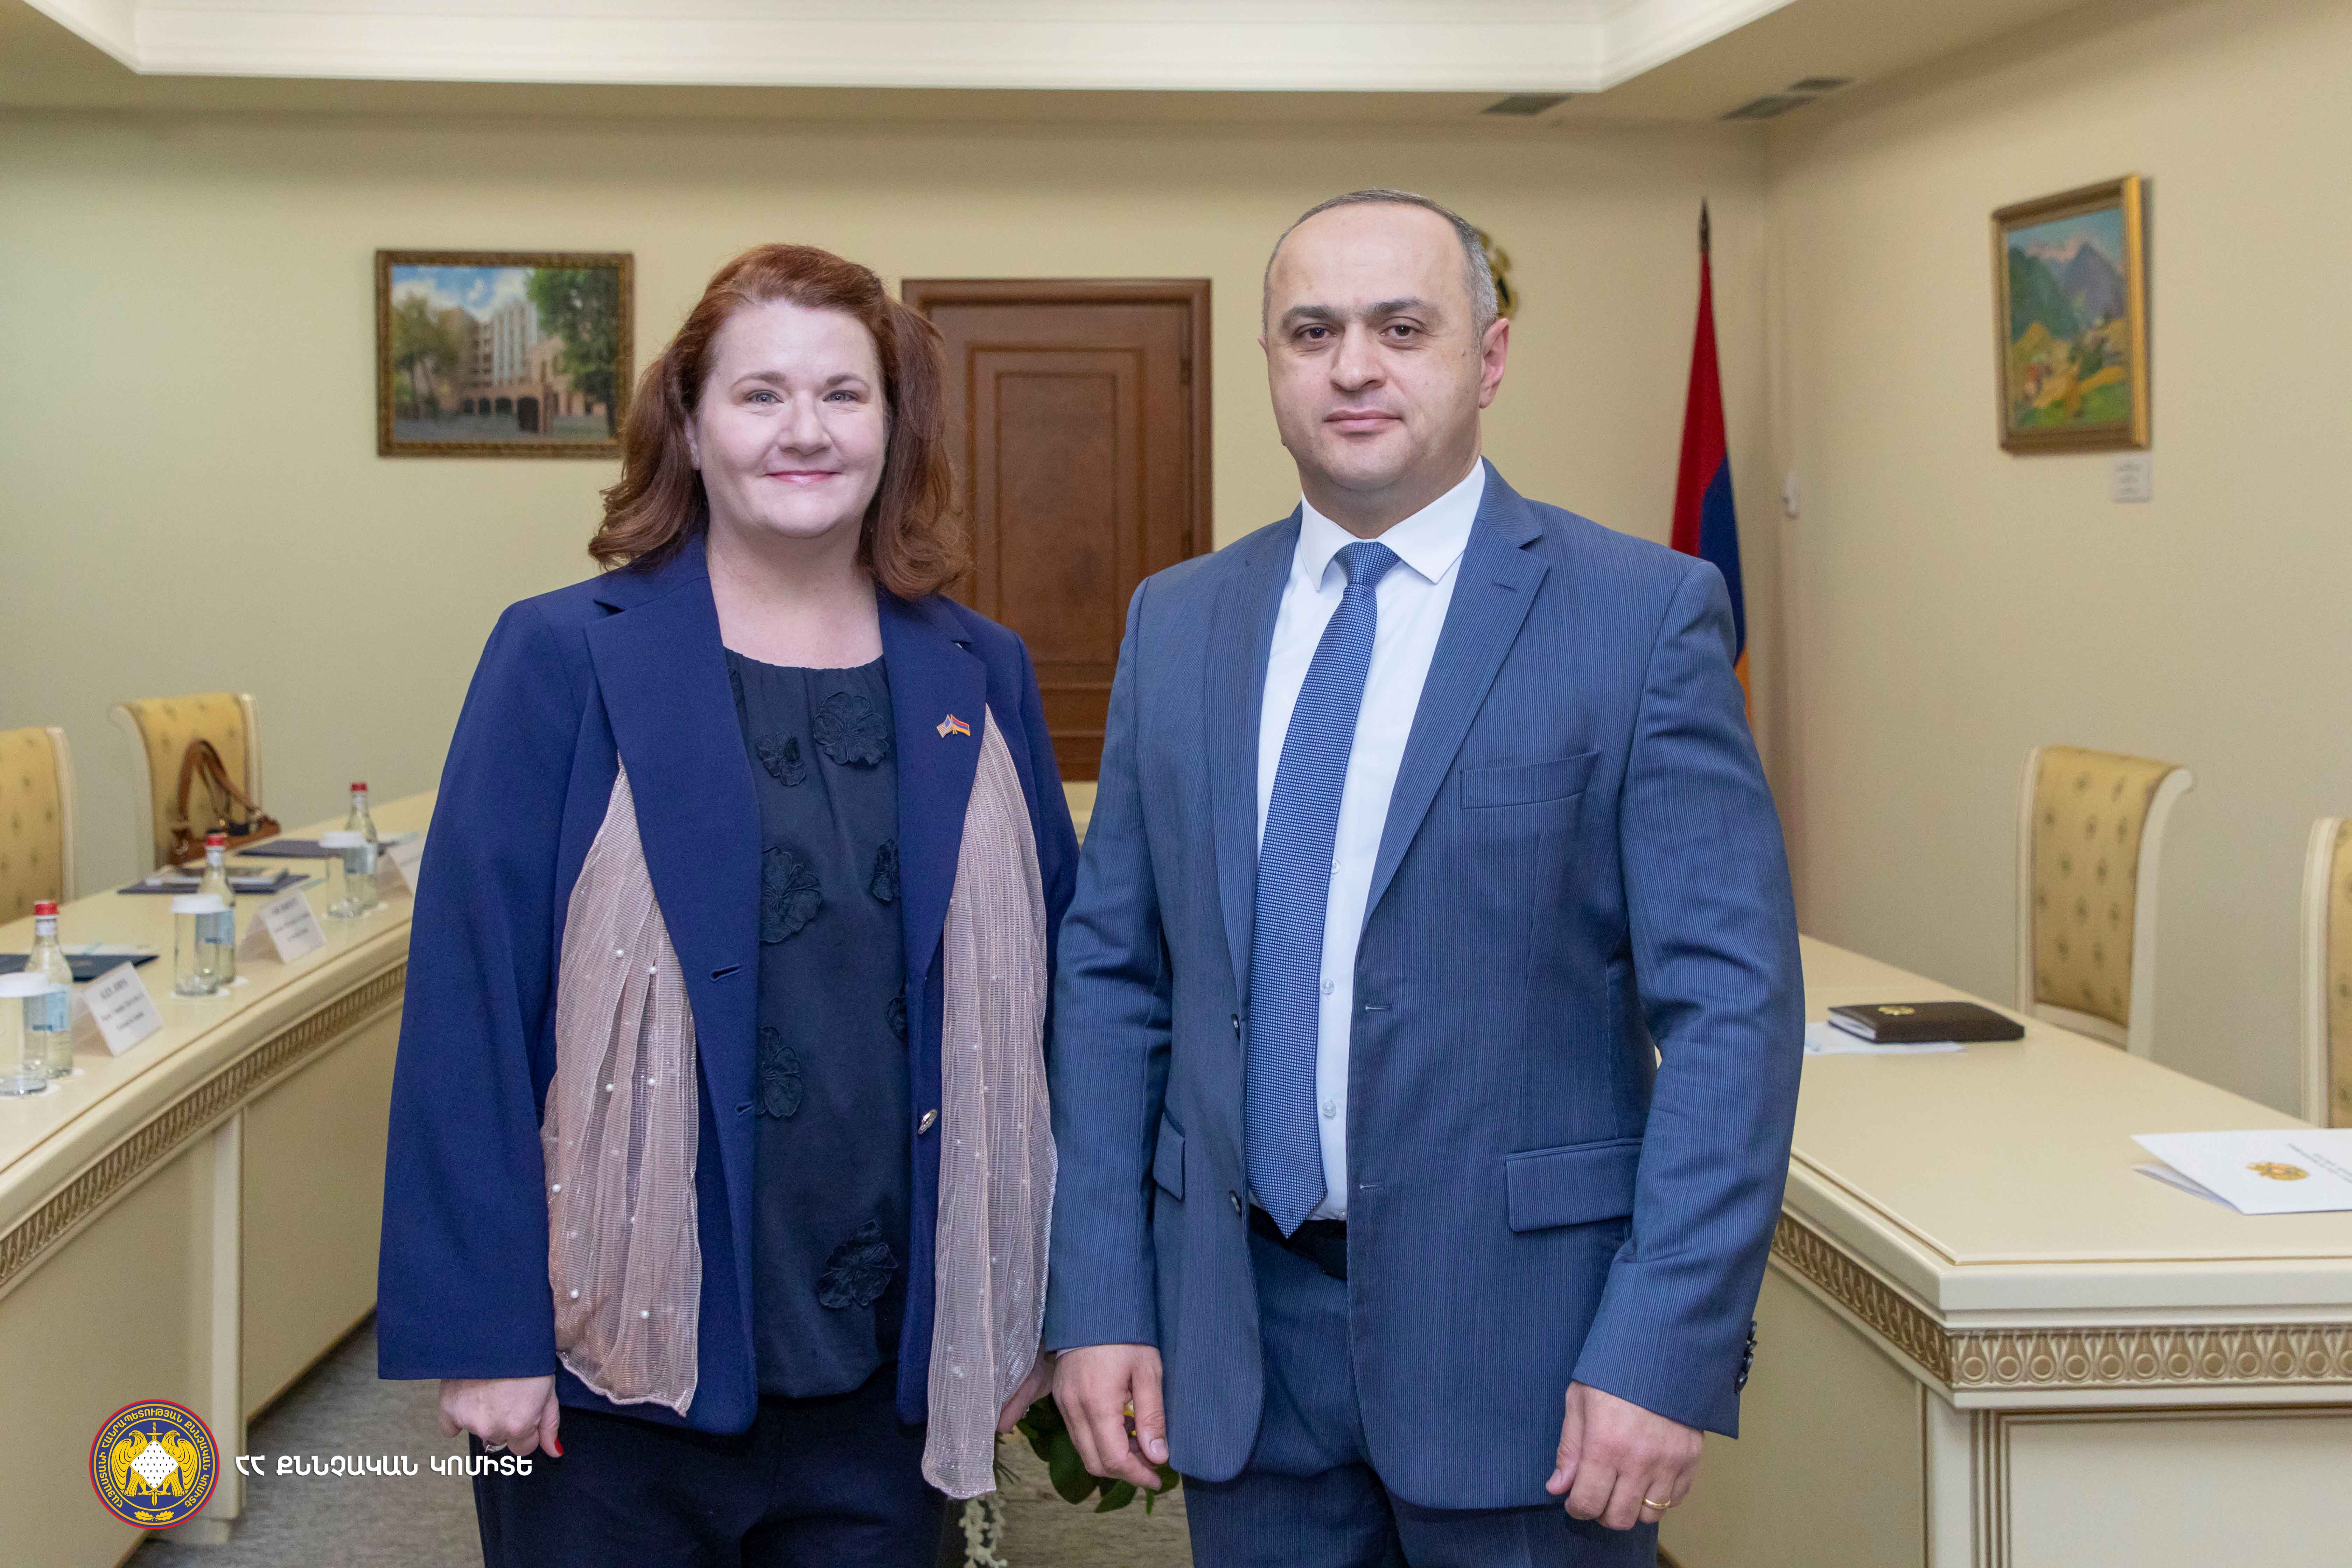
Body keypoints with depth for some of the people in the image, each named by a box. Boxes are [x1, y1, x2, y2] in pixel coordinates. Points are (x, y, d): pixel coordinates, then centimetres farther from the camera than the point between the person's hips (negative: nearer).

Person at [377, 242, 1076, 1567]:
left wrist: (1034, 1300, 6)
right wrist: (483, 1330, -11)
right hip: (623, 1362, -3)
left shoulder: (981, 678, 5)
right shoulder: (566, 661, -5)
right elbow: (472, 1004, -7)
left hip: (887, 1366, 3)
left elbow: (1040, 995, 8)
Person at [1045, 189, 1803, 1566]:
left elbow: (1730, 1003, -10)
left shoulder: (1646, 614, -6)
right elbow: (1111, 974, 8)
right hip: (1242, 1319, 4)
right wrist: (1099, 1298, 2)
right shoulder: (1177, 622, 7)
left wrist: (1669, 1351, -15)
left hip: (1523, 1325, -3)